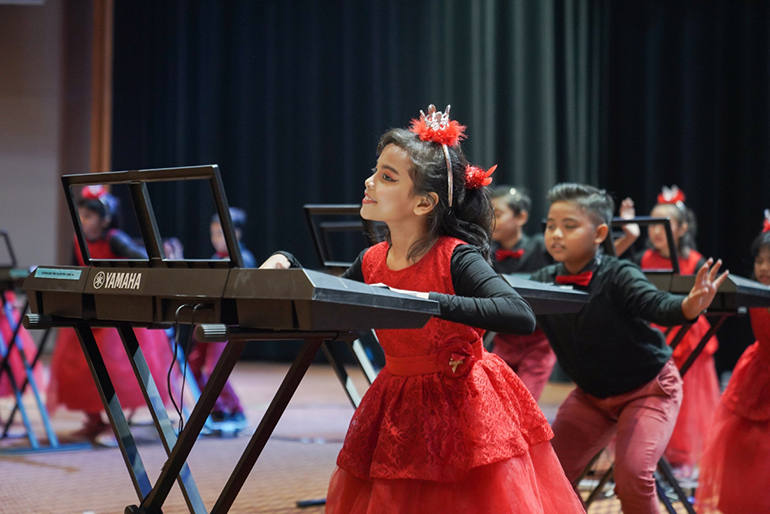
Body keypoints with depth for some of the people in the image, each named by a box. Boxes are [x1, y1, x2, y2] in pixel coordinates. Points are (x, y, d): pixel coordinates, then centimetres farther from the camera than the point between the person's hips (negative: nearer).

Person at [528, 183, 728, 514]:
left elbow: (655, 305, -37)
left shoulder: (618, 276, -23)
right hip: (592, 395, 6)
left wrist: (691, 305, -58)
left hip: (648, 389, -5)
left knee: (632, 471, -23)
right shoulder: (544, 281, -8)